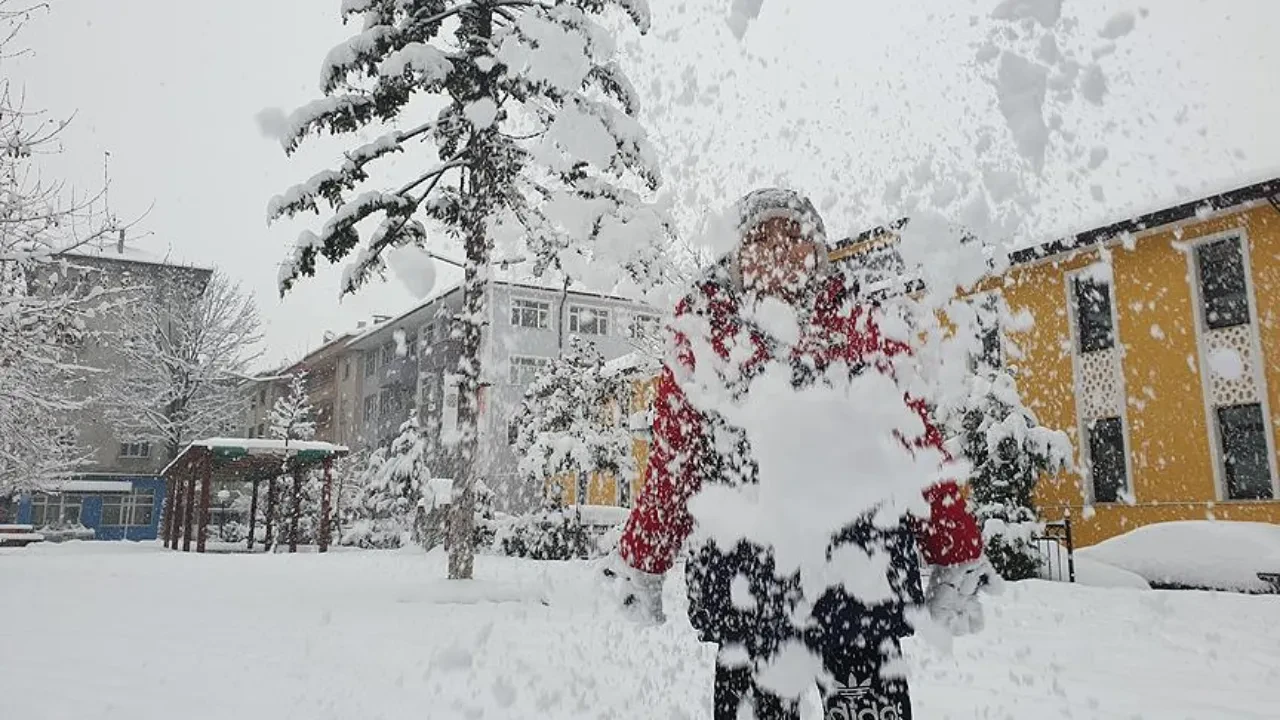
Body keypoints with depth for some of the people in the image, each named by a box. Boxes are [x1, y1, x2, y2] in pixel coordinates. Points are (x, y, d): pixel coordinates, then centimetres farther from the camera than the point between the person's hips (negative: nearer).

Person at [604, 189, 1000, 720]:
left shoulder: (863, 328, 6)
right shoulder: (705, 333, 7)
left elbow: (918, 443, 6)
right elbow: (670, 458, 11)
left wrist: (957, 563, 5)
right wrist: (640, 566, 14)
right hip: (742, 572, 1)